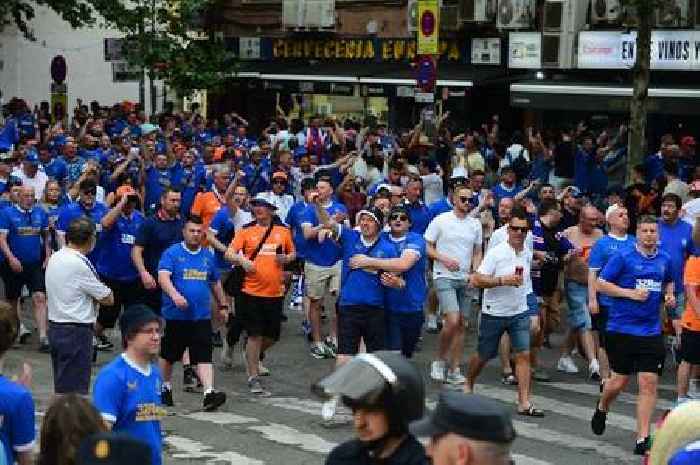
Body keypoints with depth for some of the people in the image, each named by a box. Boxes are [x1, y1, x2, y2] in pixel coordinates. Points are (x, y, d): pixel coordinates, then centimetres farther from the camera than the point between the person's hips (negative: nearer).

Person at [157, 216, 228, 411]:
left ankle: (209, 394, -17)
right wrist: (175, 295, -36)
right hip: (176, 315, -2)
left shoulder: (208, 256, 11)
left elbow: (215, 283, 23)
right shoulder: (172, 253, -5)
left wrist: (222, 305, 26)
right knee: (169, 354, 13)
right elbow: (163, 276, -20)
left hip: (202, 316, 3)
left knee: (204, 356, -9)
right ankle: (165, 387, 33)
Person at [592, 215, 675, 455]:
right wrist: (630, 293, -15)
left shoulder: (664, 259, 8)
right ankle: (602, 409, 39)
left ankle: (643, 438, 0)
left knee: (649, 383, -4)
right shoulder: (623, 257, -6)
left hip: (651, 331, 3)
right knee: (619, 380, 5)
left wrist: (669, 296, 6)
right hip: (621, 329, -3)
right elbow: (601, 284, -6)